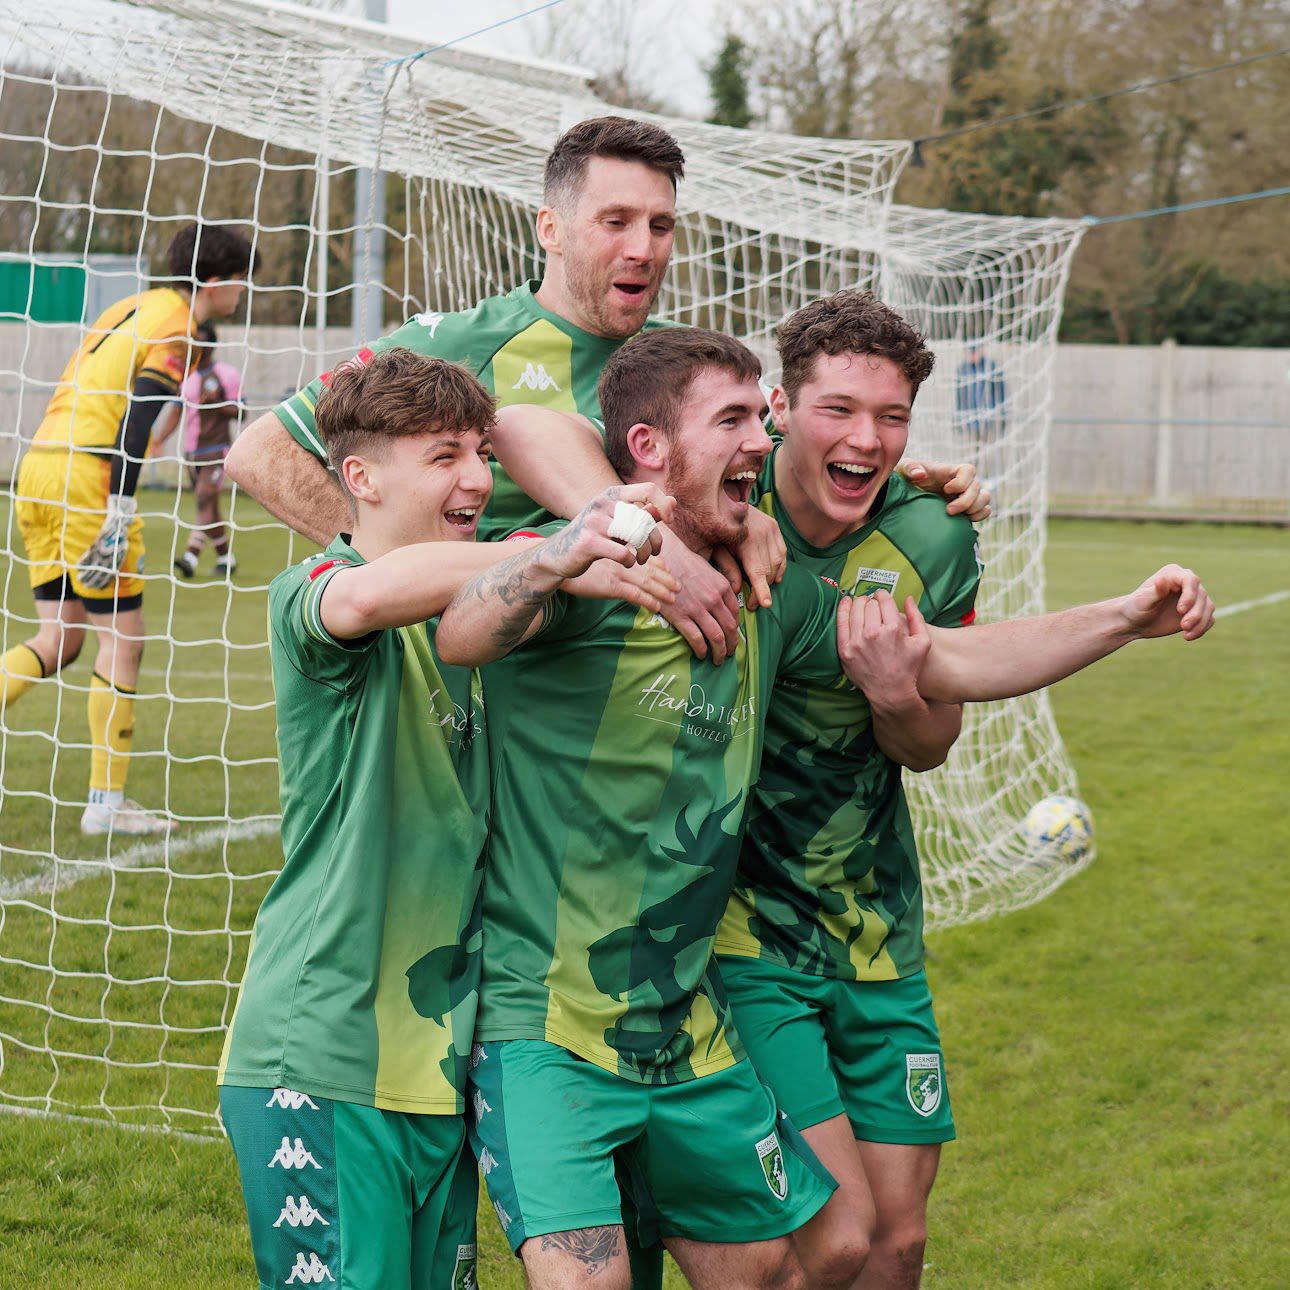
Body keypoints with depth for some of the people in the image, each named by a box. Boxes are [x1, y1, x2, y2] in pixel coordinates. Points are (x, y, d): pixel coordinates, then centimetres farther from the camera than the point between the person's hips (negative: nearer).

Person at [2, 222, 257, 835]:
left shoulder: (134, 308, 21)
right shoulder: (176, 329, -6)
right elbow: (138, 418, -17)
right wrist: (120, 514, -22)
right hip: (85, 479, -9)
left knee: (60, 639, 13)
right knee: (122, 639, 0)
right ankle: (106, 802, 5)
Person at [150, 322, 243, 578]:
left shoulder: (226, 374, -5)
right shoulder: (186, 375, 12)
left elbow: (239, 412, -5)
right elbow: (176, 411, 15)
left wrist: (215, 402, -21)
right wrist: (158, 439, 3)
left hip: (216, 451, -7)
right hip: (191, 451, 7)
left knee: (206, 499, -18)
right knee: (208, 506, 11)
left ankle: (191, 556, -28)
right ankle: (225, 557, 23)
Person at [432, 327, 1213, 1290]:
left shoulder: (764, 594, 9)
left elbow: (961, 662, 16)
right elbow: (460, 639, -36)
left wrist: (1128, 618, 7)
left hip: (688, 1027, 8)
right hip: (543, 1022, -8)